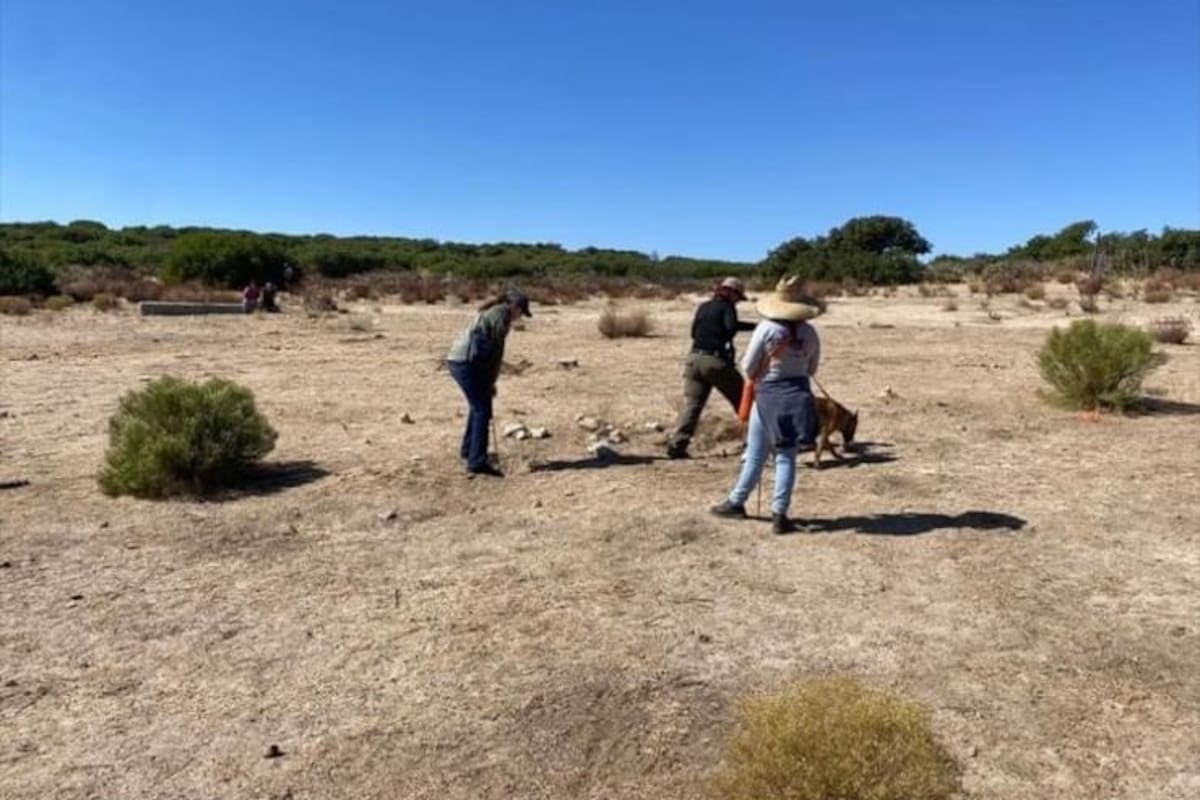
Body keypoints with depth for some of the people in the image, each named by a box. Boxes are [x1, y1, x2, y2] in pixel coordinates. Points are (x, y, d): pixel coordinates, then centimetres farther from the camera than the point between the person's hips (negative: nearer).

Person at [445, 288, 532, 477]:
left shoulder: (489, 312, 23)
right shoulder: (502, 315, -7)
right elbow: (497, 353, -8)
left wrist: (489, 381, 22)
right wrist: (491, 381, -1)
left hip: (456, 359, 10)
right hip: (467, 362, -10)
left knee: (477, 405, 24)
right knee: (482, 411, -7)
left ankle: (468, 450, 38)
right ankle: (477, 462, -9)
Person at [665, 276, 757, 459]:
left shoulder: (703, 307, 17)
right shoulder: (727, 307, -1)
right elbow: (732, 325, -20)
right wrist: (754, 326, -18)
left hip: (694, 359, 6)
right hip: (716, 361, -6)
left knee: (691, 404, 4)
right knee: (742, 400, 10)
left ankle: (676, 445, -8)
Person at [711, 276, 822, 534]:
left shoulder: (766, 328, -12)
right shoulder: (809, 332, -2)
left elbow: (748, 366, -7)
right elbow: (812, 369, 8)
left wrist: (756, 377, 13)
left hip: (768, 394, -2)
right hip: (798, 394, 2)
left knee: (755, 454, 10)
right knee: (786, 457, 6)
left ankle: (736, 502, 24)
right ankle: (779, 515, 6)